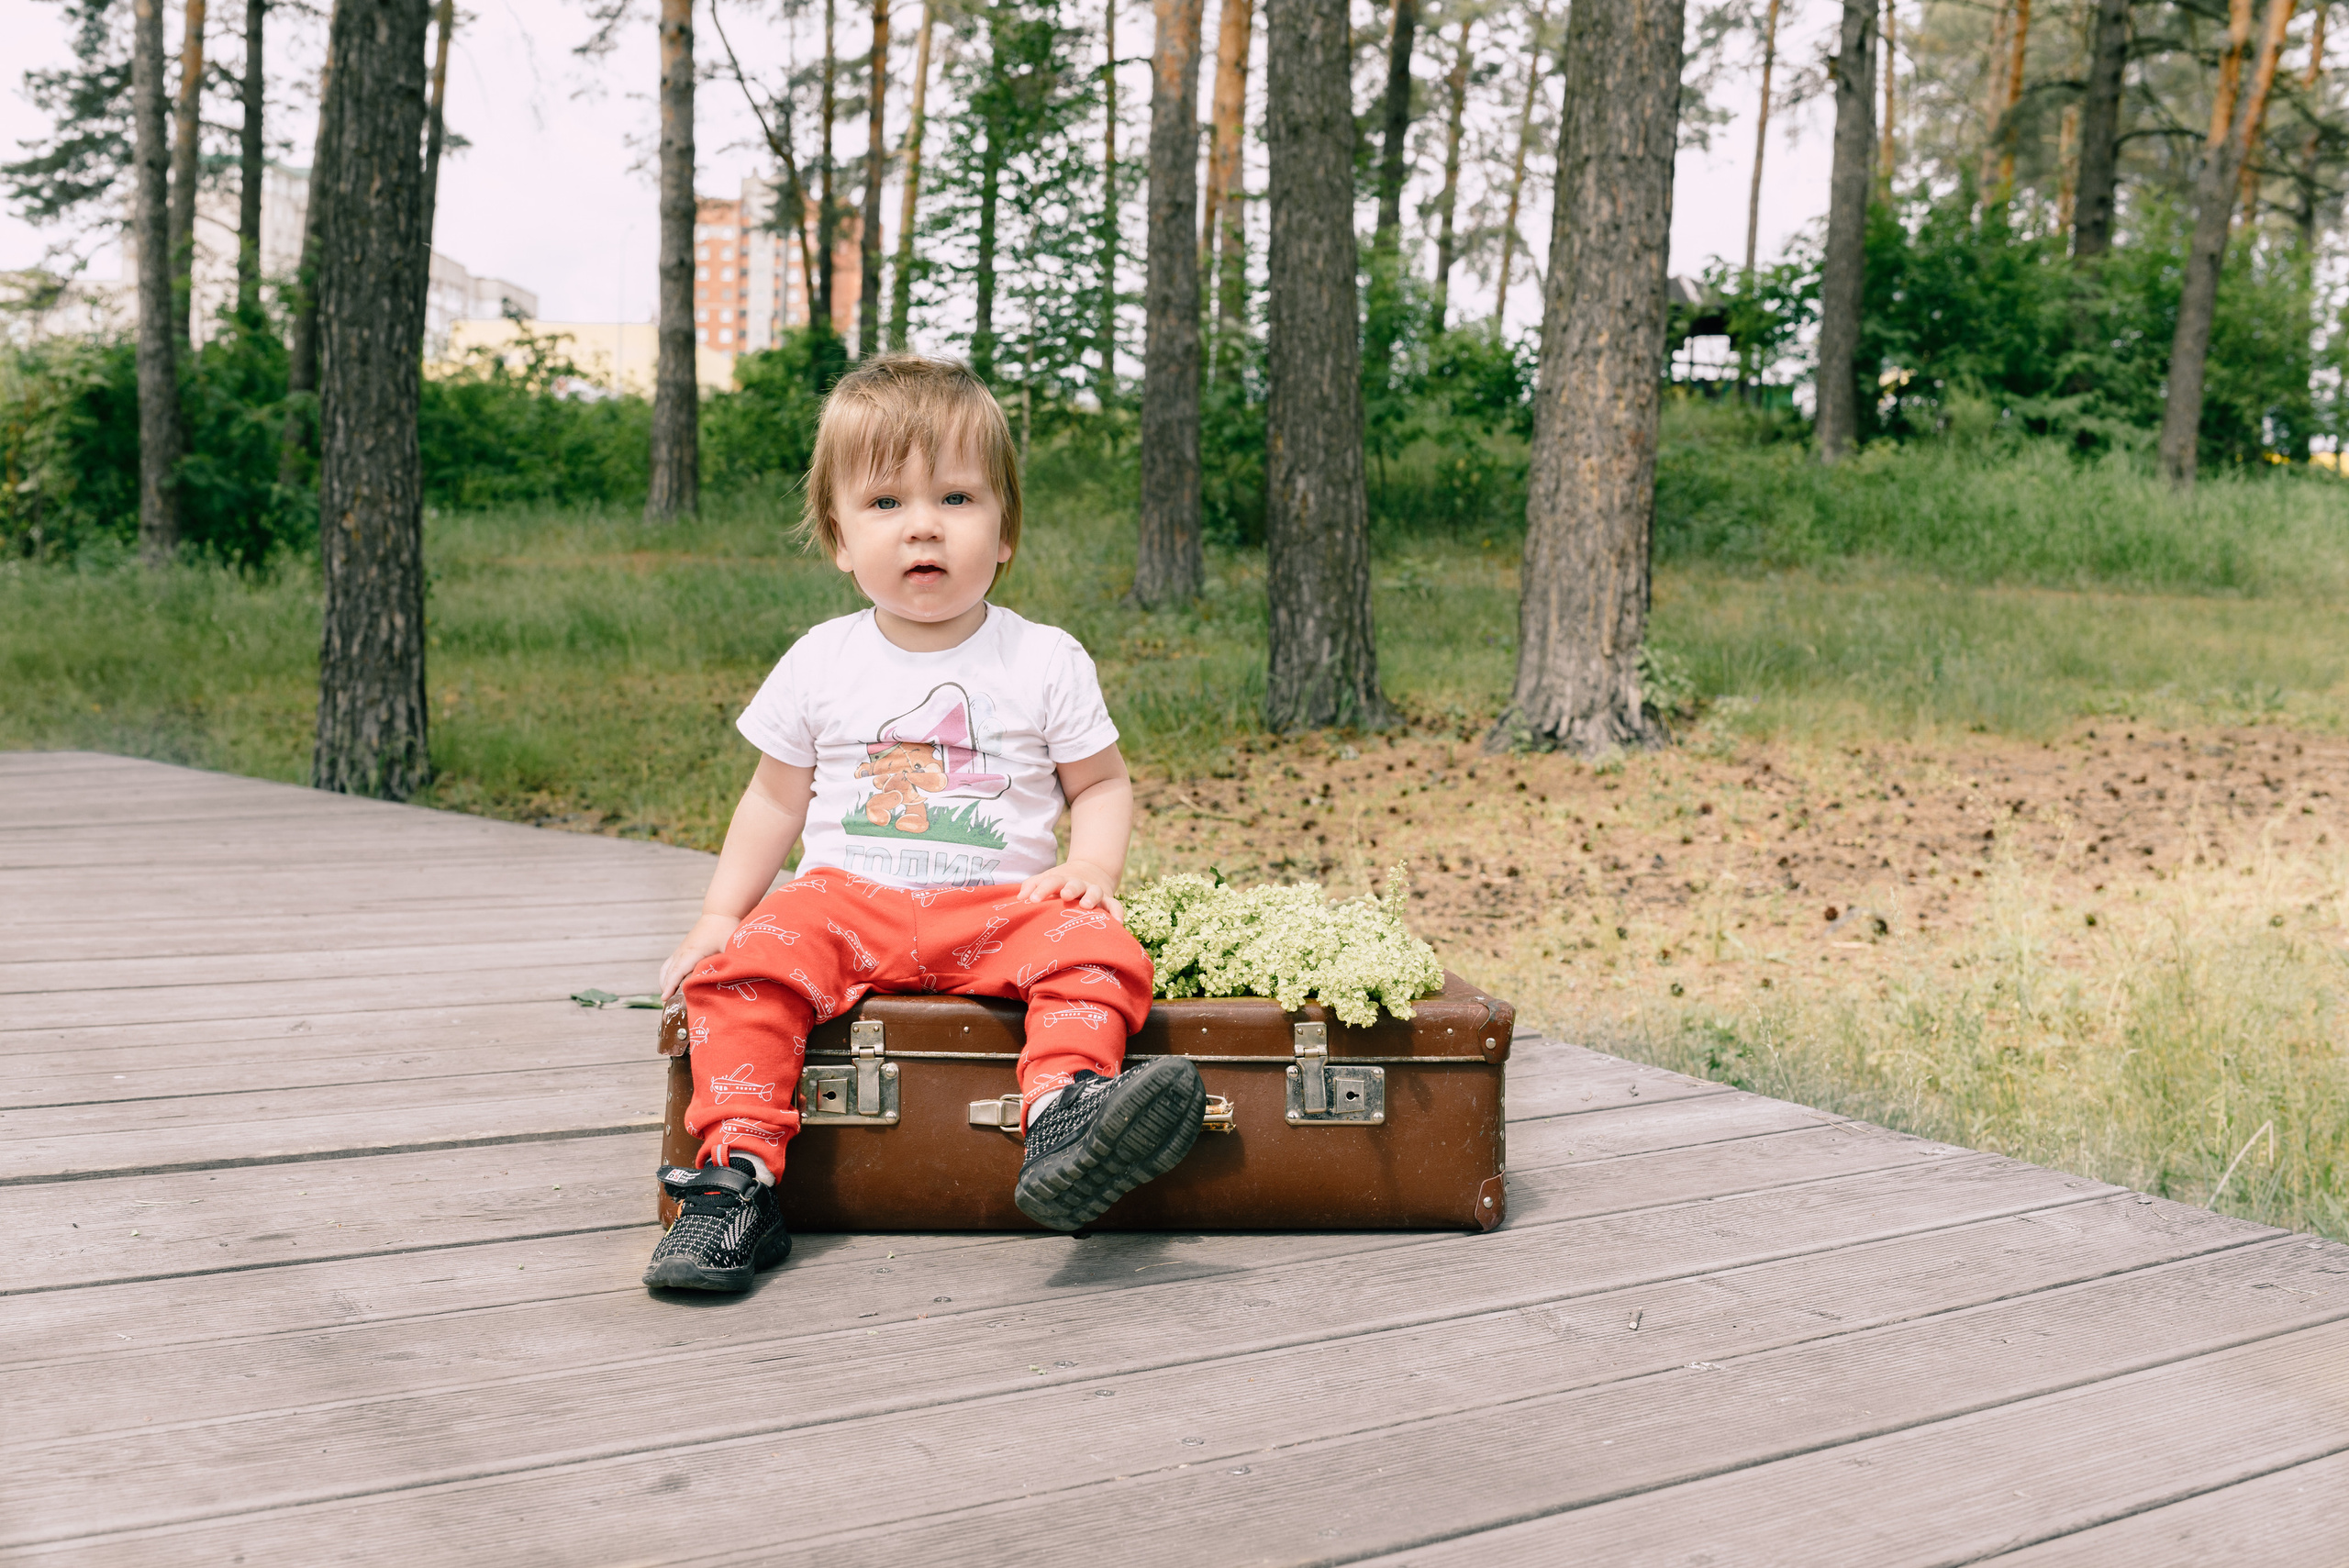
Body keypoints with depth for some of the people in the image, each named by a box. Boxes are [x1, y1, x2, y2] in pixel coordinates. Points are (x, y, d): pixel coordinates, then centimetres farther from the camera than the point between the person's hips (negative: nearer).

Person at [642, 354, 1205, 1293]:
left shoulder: (1046, 661, 4)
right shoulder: (822, 664, 8)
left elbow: (1101, 784, 12)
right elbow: (777, 799, 17)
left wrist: (1093, 866, -8)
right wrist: (718, 915, 9)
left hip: (1005, 904, -1)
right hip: (849, 900, 1)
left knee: (1095, 949, -30)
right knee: (748, 964, -27)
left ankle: (1062, 1123, -50)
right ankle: (737, 1173, -28)